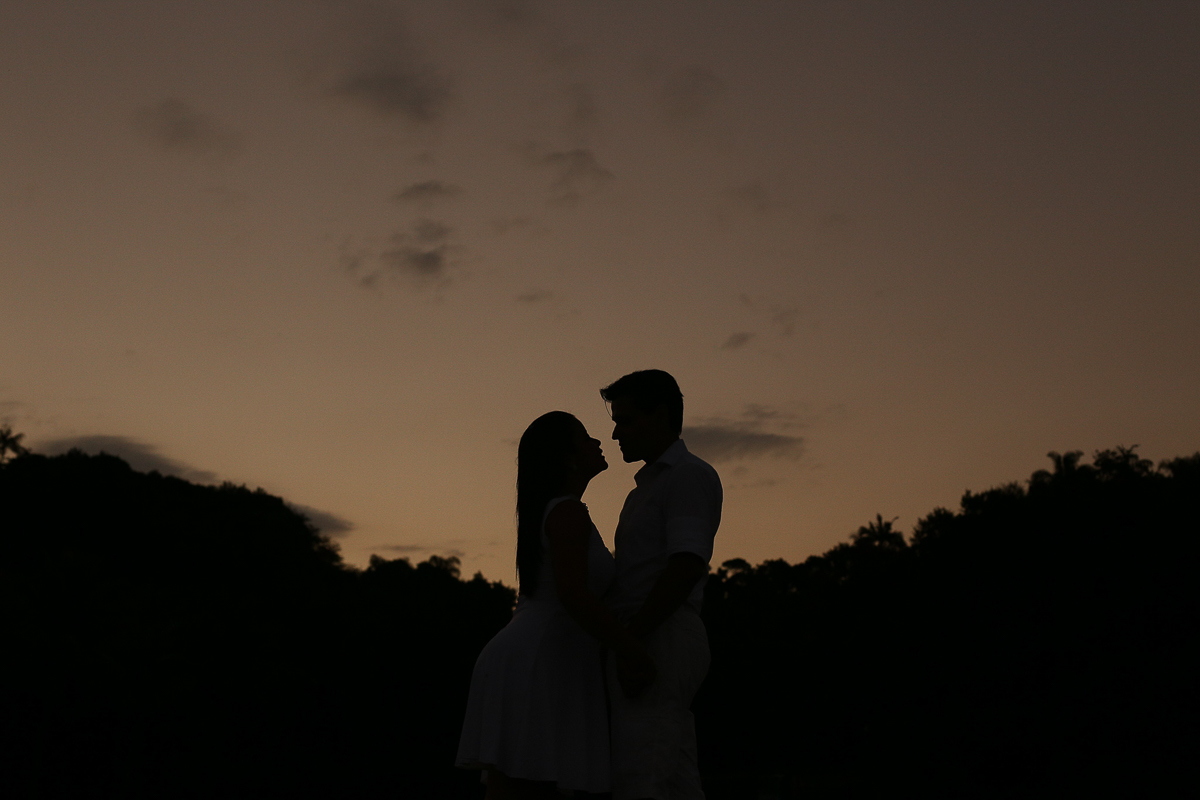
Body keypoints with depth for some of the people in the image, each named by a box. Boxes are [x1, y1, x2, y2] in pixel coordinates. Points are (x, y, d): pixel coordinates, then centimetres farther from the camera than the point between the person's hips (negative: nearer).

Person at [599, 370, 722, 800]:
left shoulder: (690, 475, -4)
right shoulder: (649, 487, 27)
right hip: (644, 649, 10)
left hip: (659, 642, -10)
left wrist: (631, 636, -24)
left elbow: (687, 565, -18)